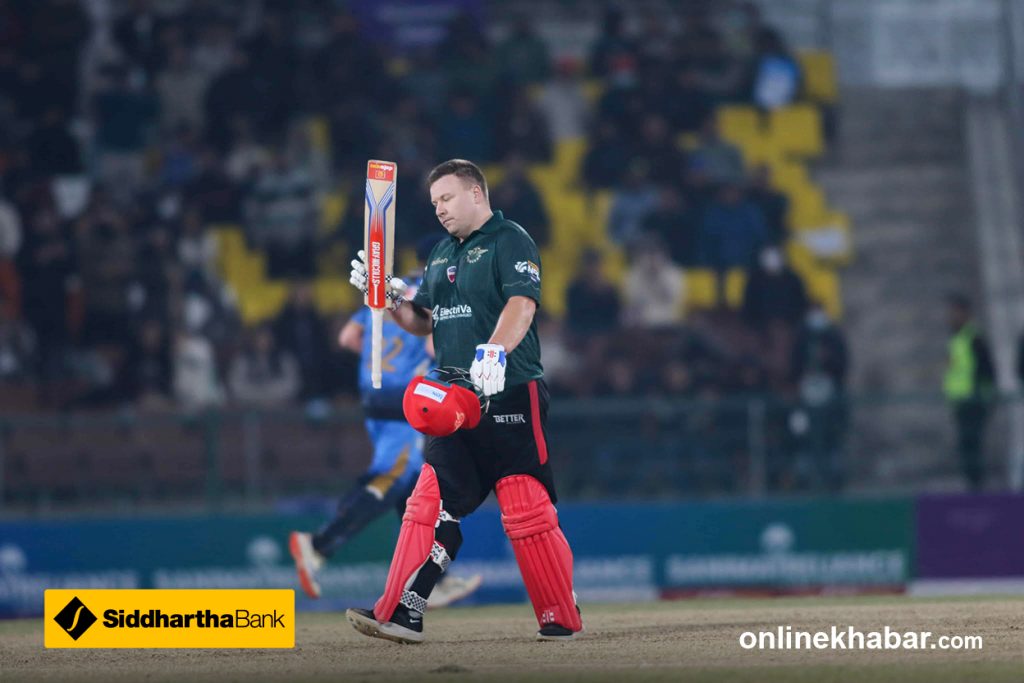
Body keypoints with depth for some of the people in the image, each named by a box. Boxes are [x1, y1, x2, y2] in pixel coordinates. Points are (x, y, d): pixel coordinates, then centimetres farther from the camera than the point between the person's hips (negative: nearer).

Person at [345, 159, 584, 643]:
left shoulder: (510, 241, -5)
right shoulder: (442, 255, 20)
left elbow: (522, 304, -21)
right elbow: (423, 322, 27)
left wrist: (494, 351, -38)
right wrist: (389, 297, 8)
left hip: (510, 398, -7)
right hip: (455, 401, 8)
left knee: (527, 511, -7)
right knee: (430, 504, -1)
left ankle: (562, 620, 3)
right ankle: (401, 615, -4)